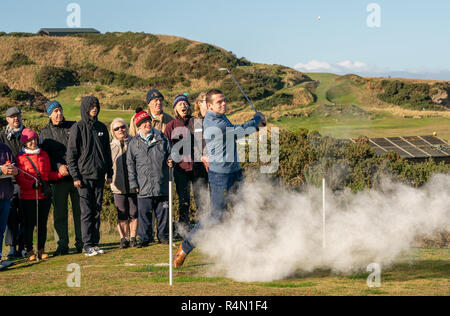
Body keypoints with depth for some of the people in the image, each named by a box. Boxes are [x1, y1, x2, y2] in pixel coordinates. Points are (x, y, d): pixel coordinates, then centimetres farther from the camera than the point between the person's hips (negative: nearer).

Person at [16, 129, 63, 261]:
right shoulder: (20, 157, -1)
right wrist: (32, 184, -23)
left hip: (44, 195, 4)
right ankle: (29, 251, 8)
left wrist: (60, 173, 0)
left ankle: (41, 250, 14)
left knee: (42, 223, 6)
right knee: (29, 224, 0)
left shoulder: (44, 155, 13)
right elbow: (19, 178, -7)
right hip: (27, 197, -4)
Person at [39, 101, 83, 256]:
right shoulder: (45, 133, 9)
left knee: (80, 210, 3)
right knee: (60, 213, 2)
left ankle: (81, 243, 10)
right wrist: (58, 166, -14)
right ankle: (62, 245, 8)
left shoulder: (74, 126, 10)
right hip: (59, 179, 0)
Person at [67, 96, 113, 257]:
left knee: (97, 211, 7)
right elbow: (71, 154, -5)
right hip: (84, 176, -5)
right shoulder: (78, 128, -3)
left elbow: (107, 152, 18)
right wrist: (75, 176, -10)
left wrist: (109, 174, 13)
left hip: (99, 176, 5)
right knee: (87, 212, -5)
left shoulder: (102, 128, 12)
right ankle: (87, 245, -3)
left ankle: (95, 243, 12)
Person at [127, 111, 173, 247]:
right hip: (144, 187, -1)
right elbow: (130, 165, 6)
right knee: (144, 213, 0)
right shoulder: (134, 143, 5)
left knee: (163, 211, 6)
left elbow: (170, 153, 18)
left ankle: (163, 235, 19)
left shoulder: (161, 138, 7)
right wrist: (134, 184, 0)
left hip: (162, 185, 1)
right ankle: (145, 238, 11)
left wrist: (170, 161, -6)